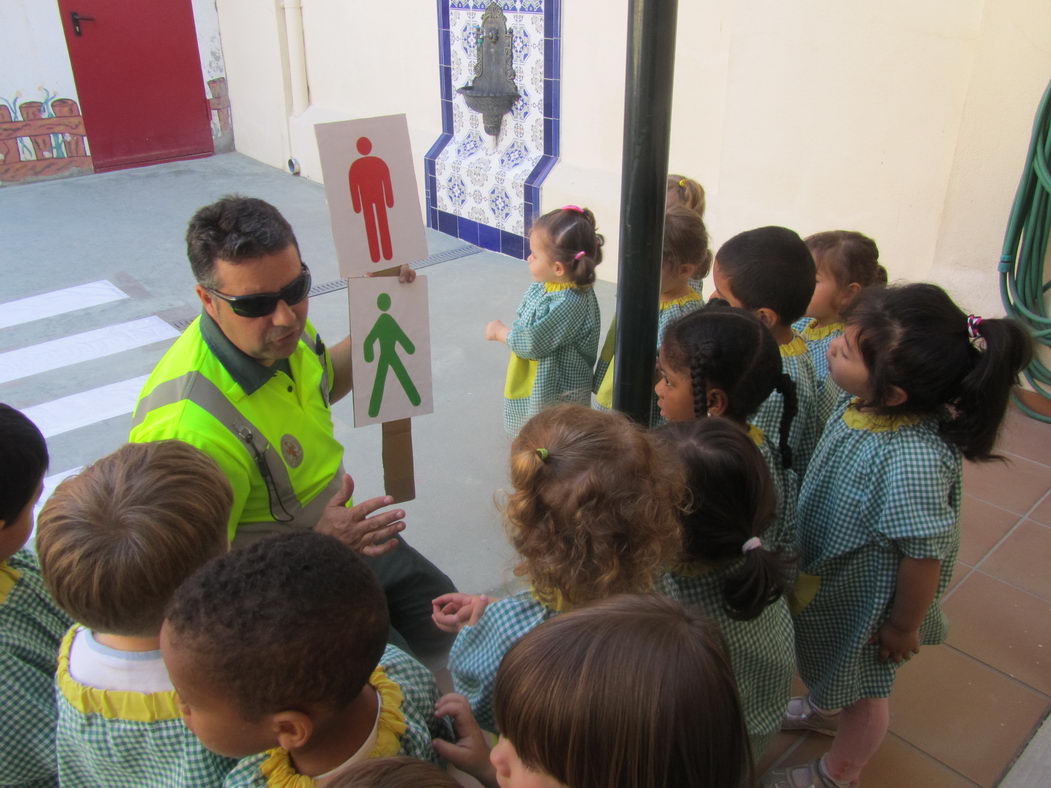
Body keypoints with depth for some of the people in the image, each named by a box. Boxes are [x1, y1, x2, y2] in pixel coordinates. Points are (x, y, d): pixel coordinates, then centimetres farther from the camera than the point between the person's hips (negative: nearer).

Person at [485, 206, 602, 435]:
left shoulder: (570, 302, -30)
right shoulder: (543, 285, -3)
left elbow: (533, 344, -26)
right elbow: (525, 321, 12)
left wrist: (500, 332, -11)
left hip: (560, 392, -9)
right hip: (533, 383, 9)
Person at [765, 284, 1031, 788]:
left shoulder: (914, 462, -42)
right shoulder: (868, 406, -17)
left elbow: (925, 554, -29)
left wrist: (904, 628, -12)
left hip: (868, 598, -7)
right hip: (830, 575, 7)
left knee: (862, 687, 23)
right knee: (830, 666, 34)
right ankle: (825, 709, 66)